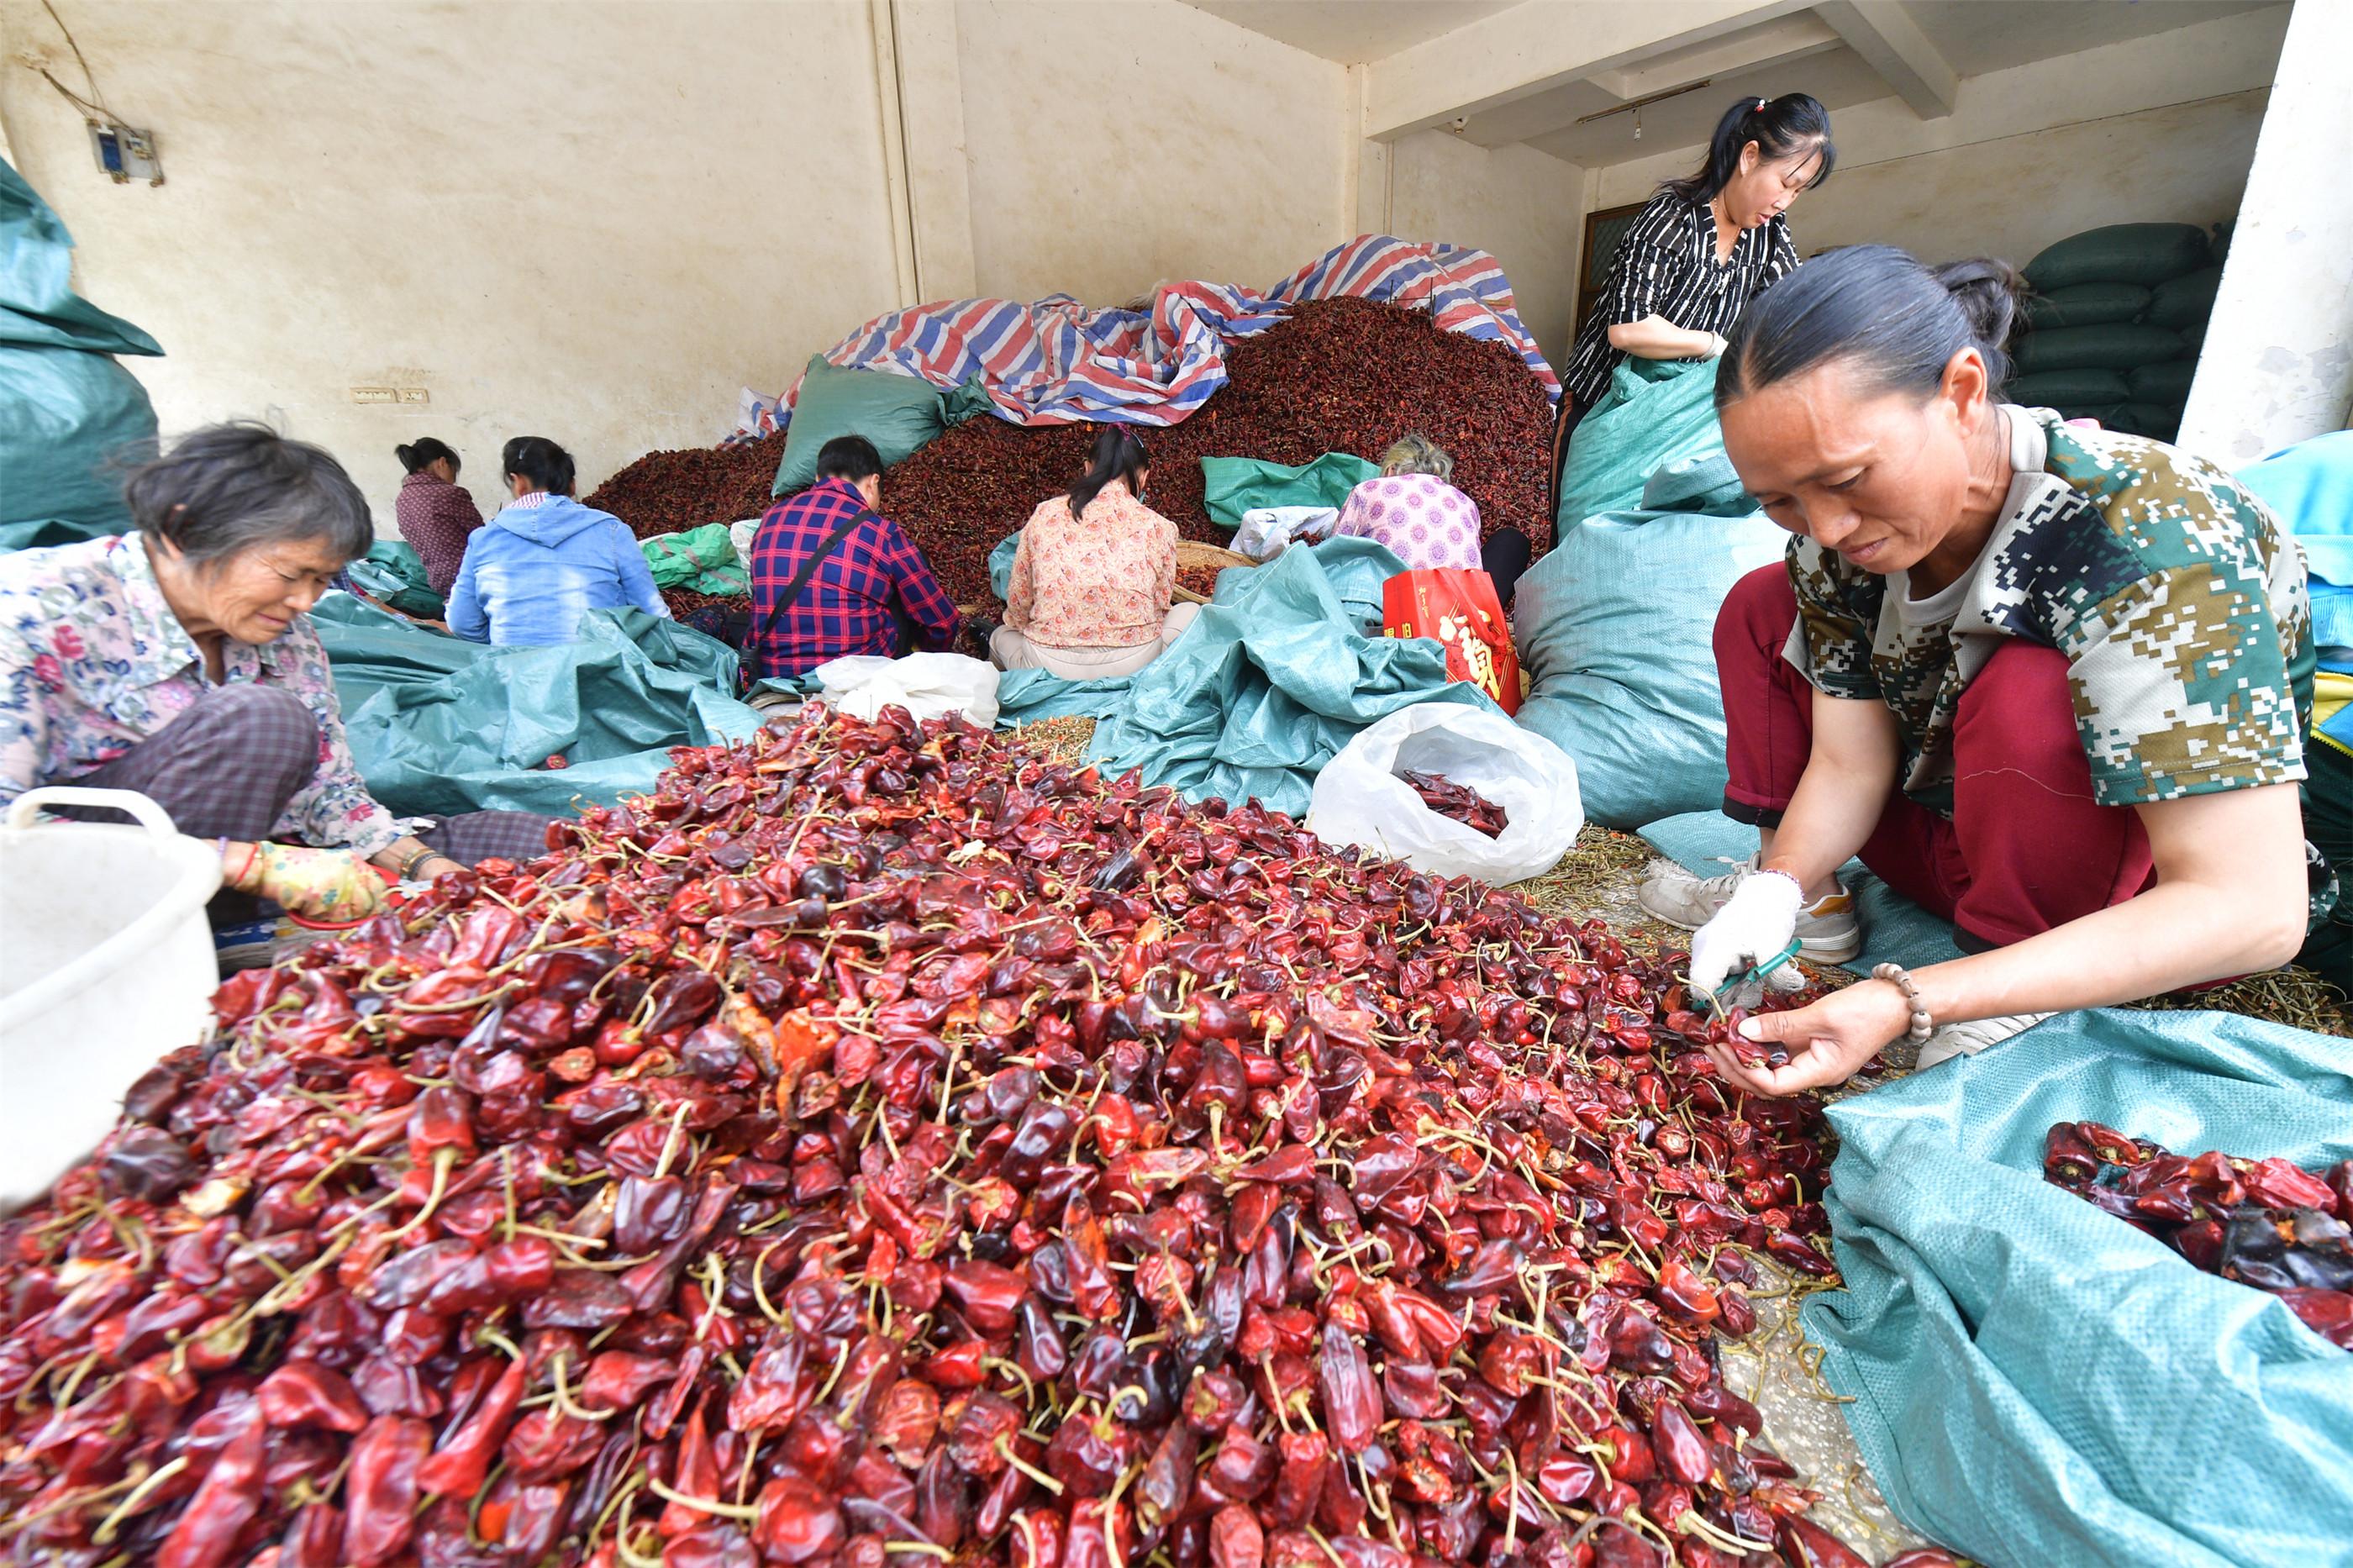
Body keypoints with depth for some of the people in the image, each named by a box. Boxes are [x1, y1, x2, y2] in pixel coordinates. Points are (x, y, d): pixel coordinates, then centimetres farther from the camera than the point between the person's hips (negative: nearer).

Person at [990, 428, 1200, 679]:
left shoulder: (1044, 515, 6)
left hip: (1050, 669, 3)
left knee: (1002, 635, 36)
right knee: (1191, 611, 25)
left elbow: (1017, 606, 11)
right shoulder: (1158, 526, 2)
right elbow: (1159, 607, 10)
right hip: (1132, 667, -2)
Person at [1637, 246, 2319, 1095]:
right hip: (1964, 844, 6)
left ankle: (2023, 1011, -13)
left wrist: (1907, 1002, -42)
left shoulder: (2150, 539, -31)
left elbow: (2253, 913, -33)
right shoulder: (1835, 531, -15)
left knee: (2023, 697, -35)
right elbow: (1847, 762, -12)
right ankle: (1815, 905, -2)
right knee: (1760, 607, -4)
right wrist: (1779, 887, -31)